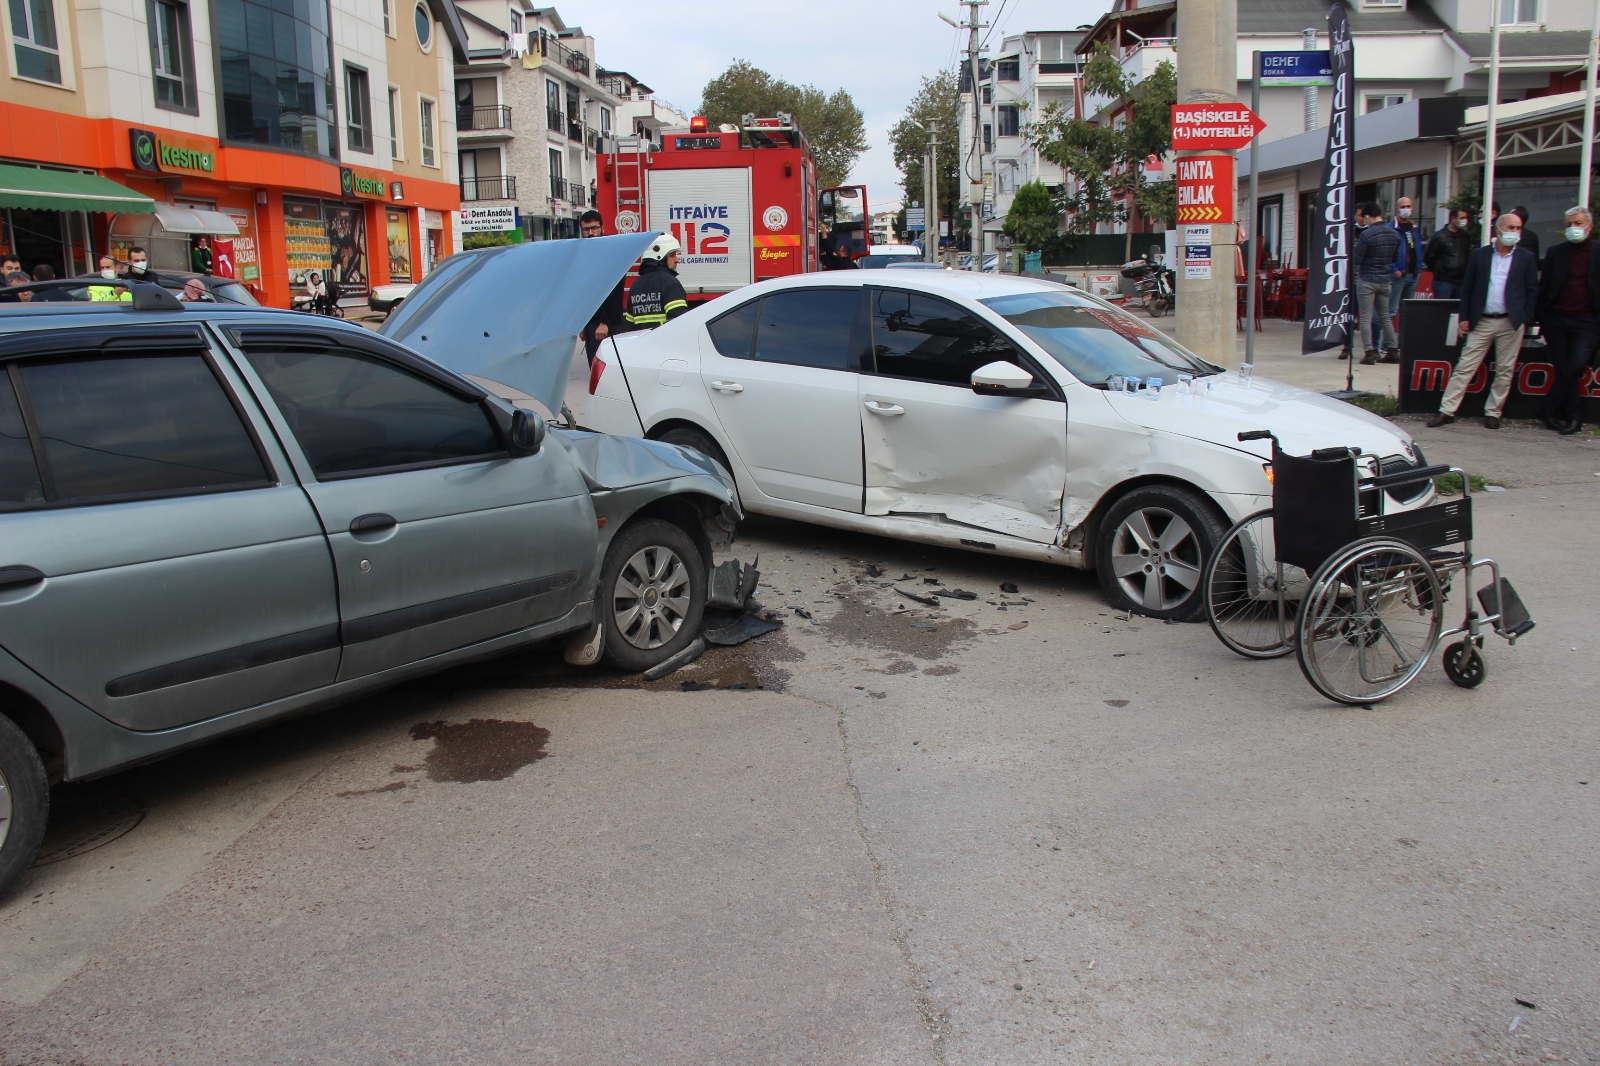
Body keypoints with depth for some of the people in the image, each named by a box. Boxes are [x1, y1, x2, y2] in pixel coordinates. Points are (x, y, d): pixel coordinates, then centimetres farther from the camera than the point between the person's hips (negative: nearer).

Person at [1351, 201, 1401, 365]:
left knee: (1366, 317, -1)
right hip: (1385, 280, 6)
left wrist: (1352, 272, 4)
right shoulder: (1395, 234, 3)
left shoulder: (1367, 234, -17)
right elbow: (1396, 257, 11)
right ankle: (1393, 349, 17)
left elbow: (1356, 259, -14)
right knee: (1385, 316, 16)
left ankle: (1370, 352, -5)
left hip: (1367, 280, -6)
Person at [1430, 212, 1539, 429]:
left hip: (1511, 323, 0)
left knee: (1505, 371, 5)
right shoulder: (1479, 254, 5)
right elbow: (1467, 287, 7)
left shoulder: (1527, 258, 4)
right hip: (1482, 322, 0)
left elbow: (1532, 291, 5)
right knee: (1464, 367, -1)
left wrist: (1525, 319, -3)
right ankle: (1446, 411, 0)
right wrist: (1464, 317, 1)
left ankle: (1493, 413, 14)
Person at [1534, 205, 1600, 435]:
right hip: (1558, 321, 2)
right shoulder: (1555, 253, 8)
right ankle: (1573, 416, 12)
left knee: (1574, 367, -13)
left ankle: (1548, 410, 0)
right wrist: (1543, 321, 5)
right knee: (1564, 371, 3)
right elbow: (1543, 289, 10)